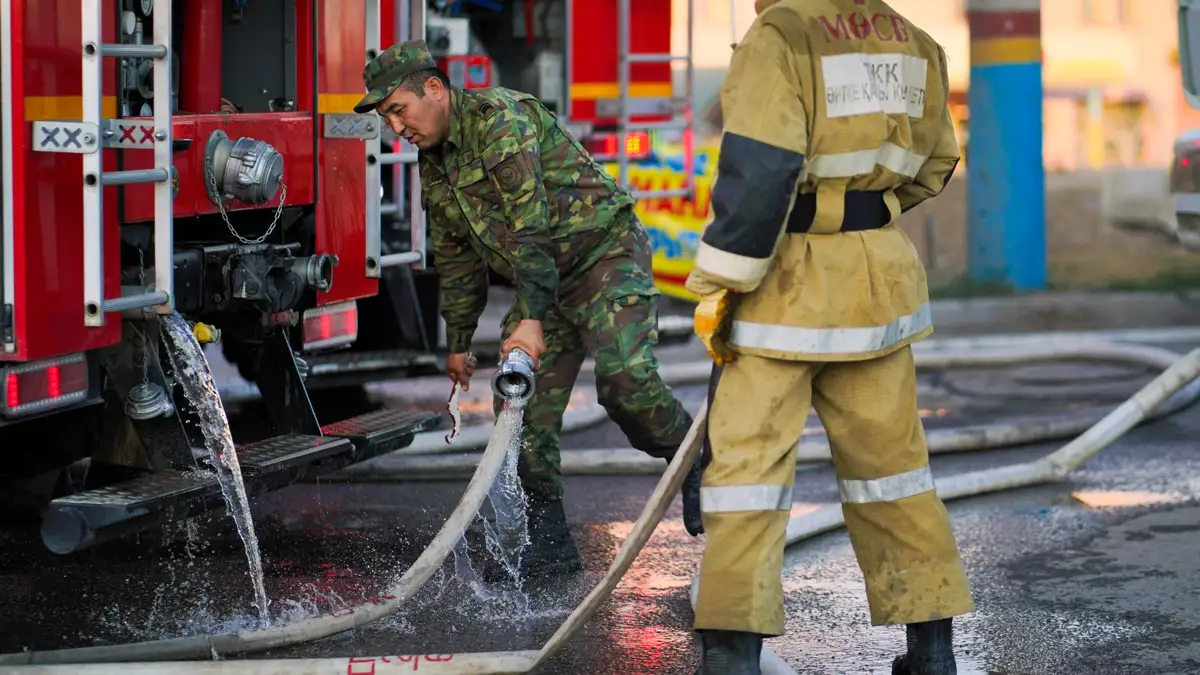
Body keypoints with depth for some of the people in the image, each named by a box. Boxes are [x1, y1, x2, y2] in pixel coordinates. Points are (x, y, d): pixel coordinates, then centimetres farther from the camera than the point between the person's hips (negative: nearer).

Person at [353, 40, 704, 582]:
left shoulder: (499, 117, -19)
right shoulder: (434, 163, 10)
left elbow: (531, 224, -27)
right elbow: (455, 258, 22)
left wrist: (531, 319, -33)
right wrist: (457, 343, 25)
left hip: (606, 253, -9)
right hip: (547, 280, 9)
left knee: (624, 378, -27)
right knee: (522, 407, -1)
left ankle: (691, 462, -2)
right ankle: (547, 543, 5)